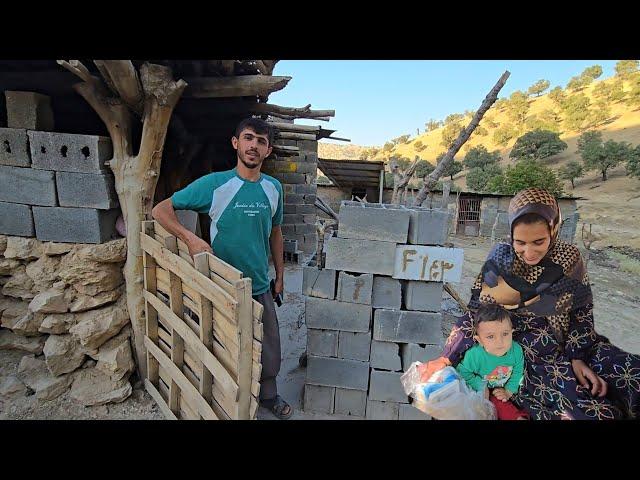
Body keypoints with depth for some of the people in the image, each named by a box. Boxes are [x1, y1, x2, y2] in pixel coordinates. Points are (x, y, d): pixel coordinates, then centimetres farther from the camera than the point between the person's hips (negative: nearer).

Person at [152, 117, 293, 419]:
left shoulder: (274, 188, -1)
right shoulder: (214, 183, -14)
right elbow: (160, 210, -9)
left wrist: (280, 275, 12)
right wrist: (190, 238, -26)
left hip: (261, 285, 4)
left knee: (269, 347, 17)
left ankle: (268, 394, 45)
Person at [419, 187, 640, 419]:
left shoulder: (570, 257, -5)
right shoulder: (501, 261, -14)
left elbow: (582, 311, 5)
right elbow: (476, 314, -10)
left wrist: (578, 358, -7)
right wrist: (445, 359, -15)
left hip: (569, 346, 5)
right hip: (524, 355, -4)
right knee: (591, 412, -23)